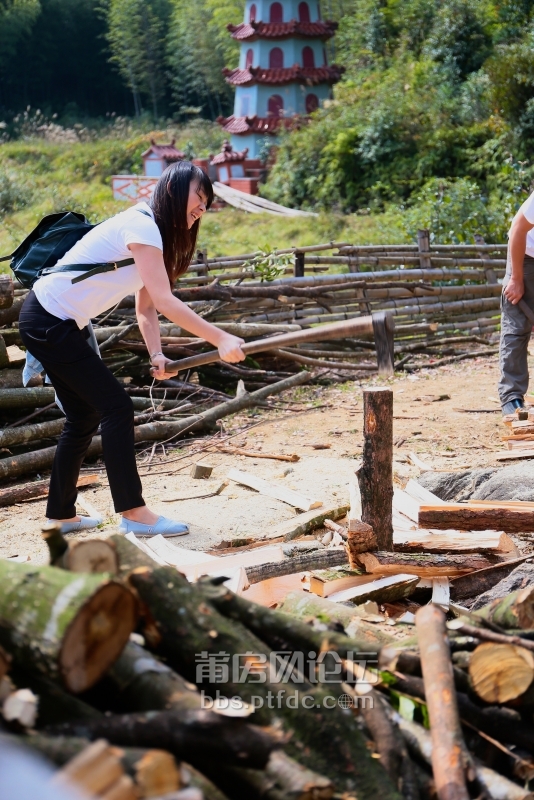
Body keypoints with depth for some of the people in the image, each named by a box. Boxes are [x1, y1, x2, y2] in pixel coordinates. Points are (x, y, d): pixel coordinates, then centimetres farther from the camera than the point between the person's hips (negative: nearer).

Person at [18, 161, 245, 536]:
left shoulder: (153, 232, 13)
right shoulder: (142, 226, -18)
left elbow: (146, 307, 6)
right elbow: (164, 301, -27)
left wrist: (156, 354, -10)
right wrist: (220, 339, -27)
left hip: (61, 323, 10)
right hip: (49, 320, -10)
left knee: (85, 416, 14)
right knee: (116, 407, -9)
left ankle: (61, 514, 23)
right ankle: (134, 513, -6)